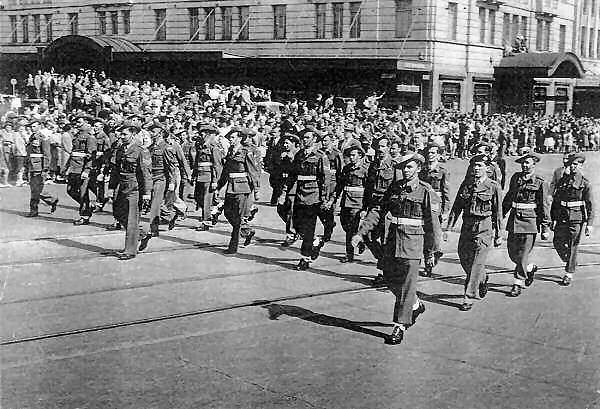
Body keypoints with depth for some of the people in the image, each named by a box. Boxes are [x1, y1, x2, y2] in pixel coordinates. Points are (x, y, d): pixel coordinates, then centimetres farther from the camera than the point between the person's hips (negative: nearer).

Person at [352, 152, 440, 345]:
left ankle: (400, 326, 4)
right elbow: (378, 211, 9)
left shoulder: (425, 191, -5)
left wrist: (432, 250, -3)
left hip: (413, 242, -5)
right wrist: (361, 232, 0)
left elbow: (432, 222, -3)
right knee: (390, 278, 12)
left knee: (407, 285, -3)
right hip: (391, 240, 5)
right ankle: (415, 305, 36)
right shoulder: (394, 187, 9)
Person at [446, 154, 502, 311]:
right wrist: (449, 227, 3)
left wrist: (498, 235, 2)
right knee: (464, 259, 10)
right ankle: (482, 279, 39)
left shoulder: (493, 186, -3)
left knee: (477, 263, -7)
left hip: (484, 228, -4)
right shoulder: (466, 184, 7)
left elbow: (498, 212, 1)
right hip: (467, 226, 4)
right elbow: (456, 207, 10)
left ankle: (469, 298, -1)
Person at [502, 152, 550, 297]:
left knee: (523, 253, -4)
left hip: (530, 221, -5)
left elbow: (545, 206, -4)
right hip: (514, 219, 5)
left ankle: (519, 283, 6)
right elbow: (508, 197, 21)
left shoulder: (540, 183, -4)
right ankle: (530, 268, 35)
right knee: (512, 252, 8)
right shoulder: (515, 178, 10)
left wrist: (545, 228, -7)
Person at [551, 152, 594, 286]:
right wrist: (553, 219, 10)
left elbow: (590, 205, -3)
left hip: (577, 219, -4)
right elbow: (555, 200, 13)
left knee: (572, 246, 0)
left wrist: (589, 224, -8)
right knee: (558, 242, 1)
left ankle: (569, 274, 9)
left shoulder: (585, 183, -3)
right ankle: (571, 262, 28)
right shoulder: (562, 180, 8)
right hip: (562, 218, 4)